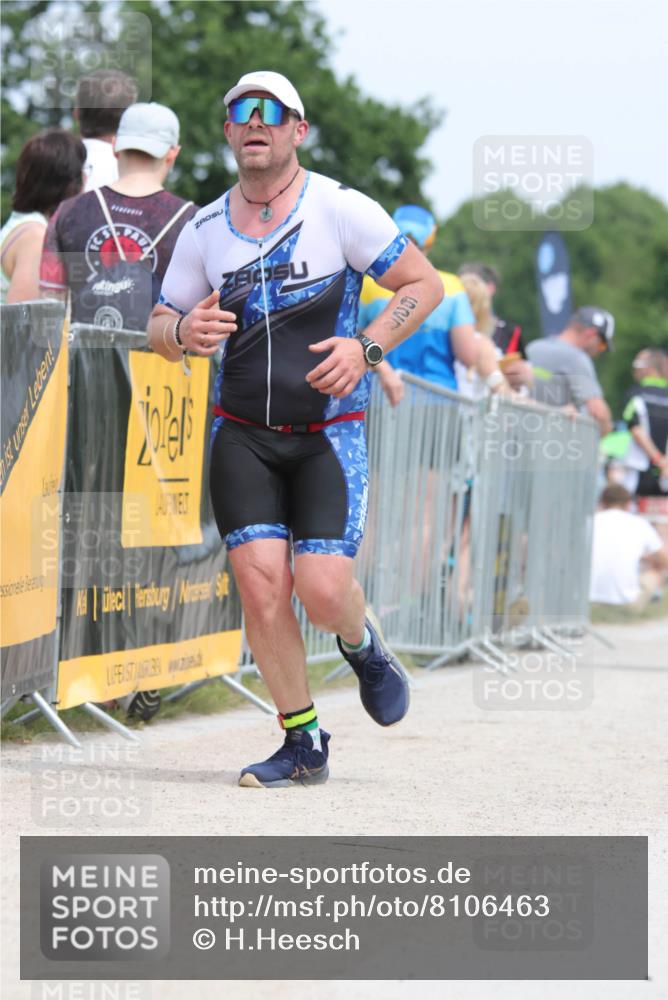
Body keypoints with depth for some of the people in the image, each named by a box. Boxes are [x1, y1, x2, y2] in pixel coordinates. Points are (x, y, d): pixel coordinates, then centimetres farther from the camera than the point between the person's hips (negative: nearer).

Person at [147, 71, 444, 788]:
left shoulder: (341, 210, -5)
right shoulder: (204, 231, 5)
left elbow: (425, 283, 0)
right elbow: (158, 330, 14)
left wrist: (365, 348, -14)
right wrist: (184, 332, -11)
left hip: (329, 432, -3)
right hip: (242, 436, 3)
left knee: (322, 589, -15)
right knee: (260, 581, -12)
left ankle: (362, 648, 24)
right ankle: (303, 745, 4)